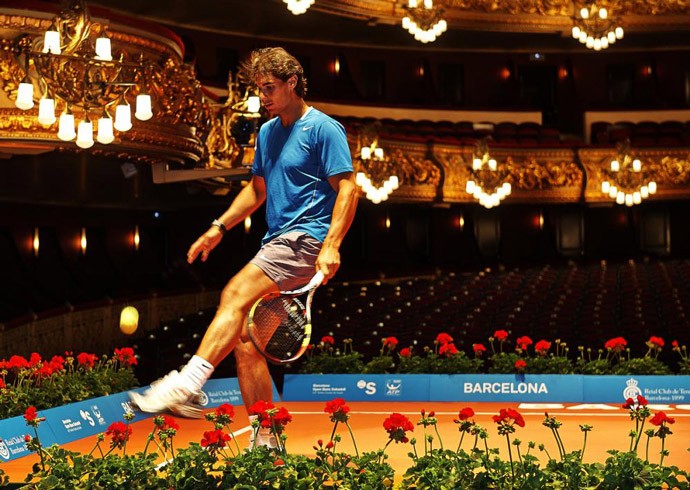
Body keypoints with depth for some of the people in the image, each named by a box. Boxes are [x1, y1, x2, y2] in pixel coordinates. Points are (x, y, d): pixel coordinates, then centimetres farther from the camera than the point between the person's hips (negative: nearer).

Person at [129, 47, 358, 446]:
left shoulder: (323, 128, -5)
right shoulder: (268, 133, 19)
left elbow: (347, 188, -11)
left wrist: (332, 246, -22)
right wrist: (220, 227, 18)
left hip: (307, 240, -9)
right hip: (277, 243, 9)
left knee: (236, 295, -28)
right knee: (245, 341, 1)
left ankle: (186, 386, -38)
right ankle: (265, 441, 7)